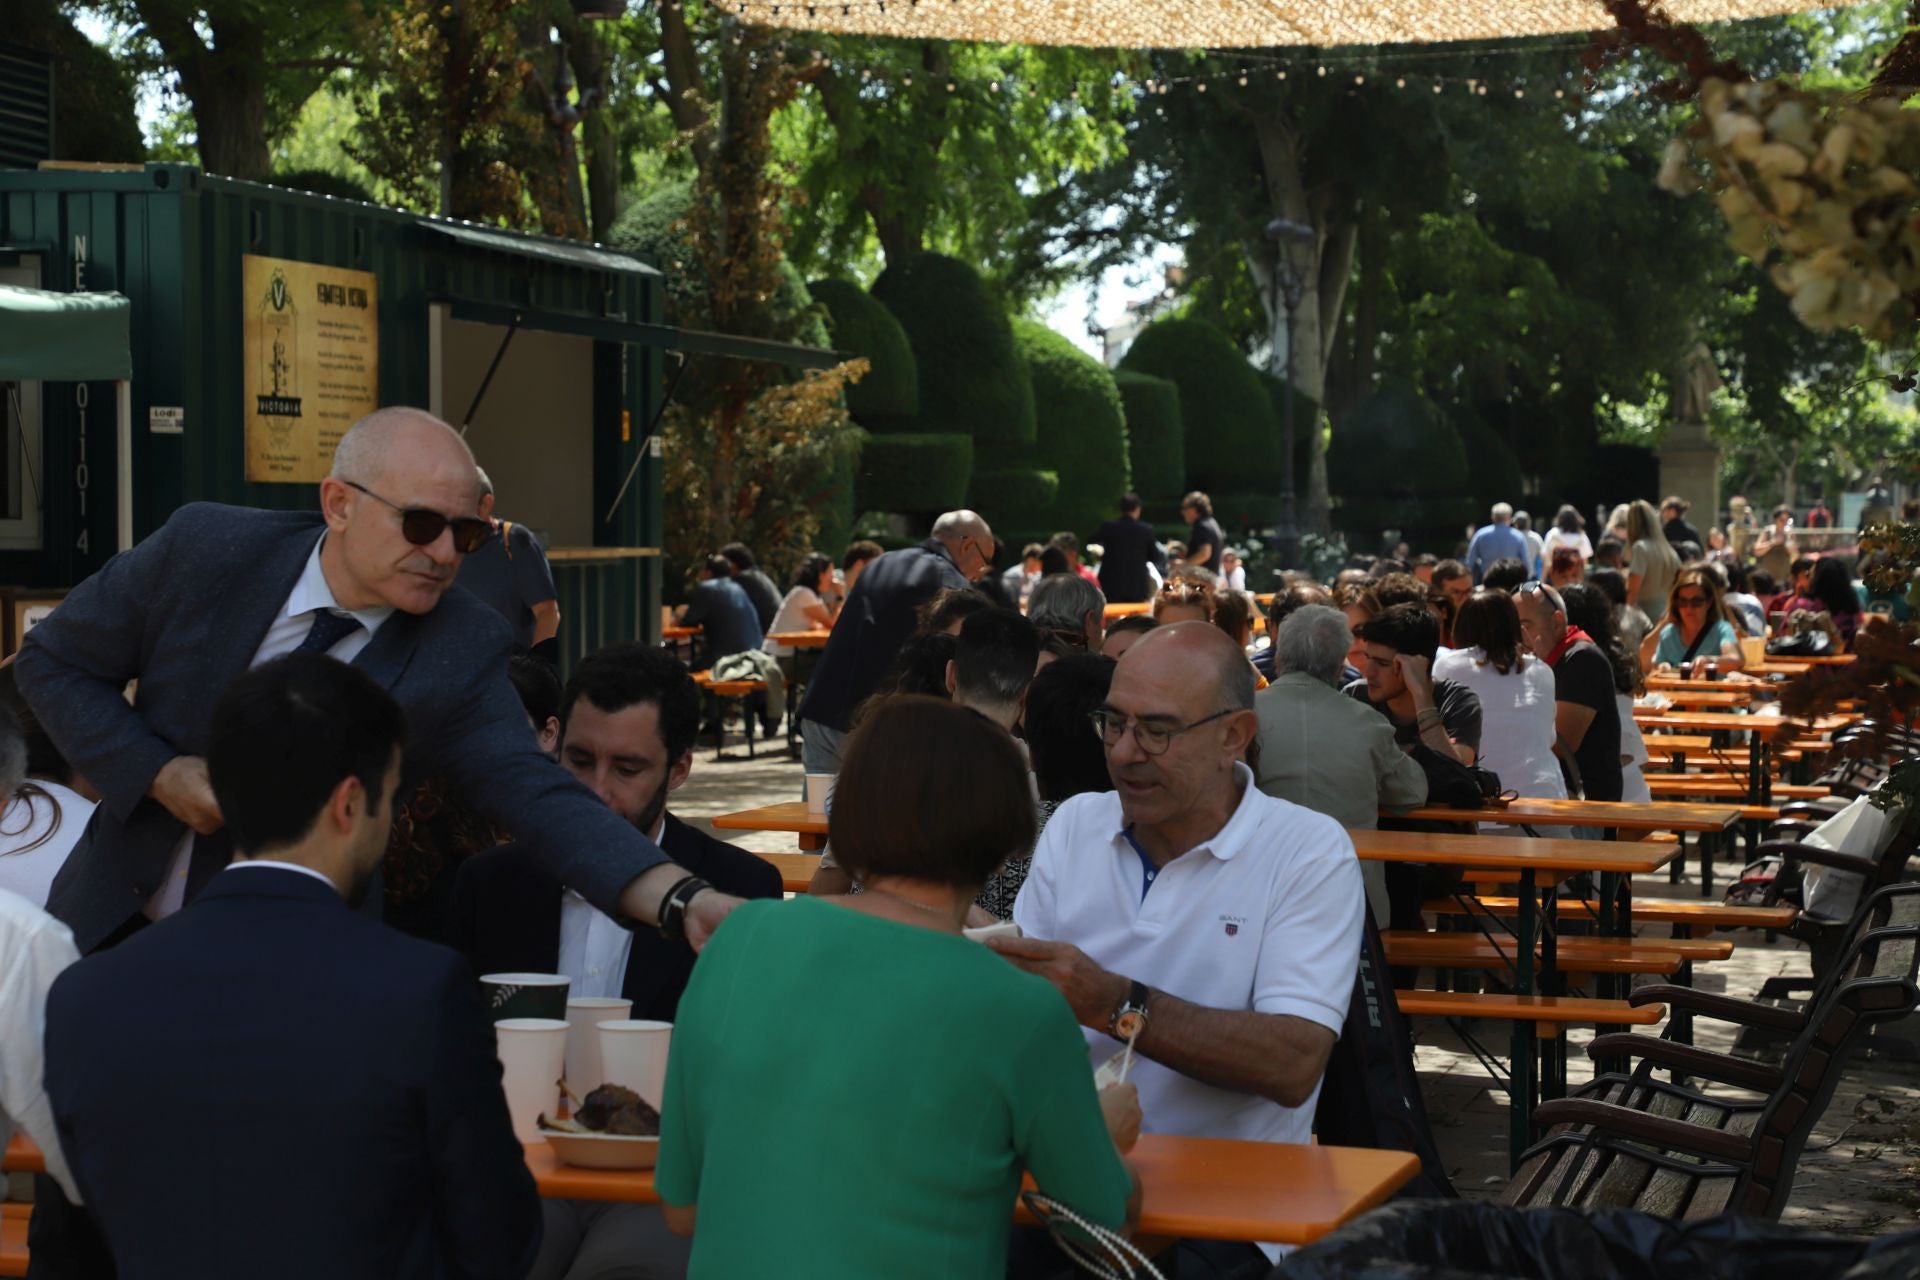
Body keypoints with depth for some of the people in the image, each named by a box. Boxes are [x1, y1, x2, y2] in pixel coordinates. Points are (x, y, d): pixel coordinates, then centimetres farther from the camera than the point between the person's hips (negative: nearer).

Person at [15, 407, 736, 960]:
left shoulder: (461, 650, -15)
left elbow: (537, 796, -25)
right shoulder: (205, 549, -15)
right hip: (117, 927, 1)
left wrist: (684, 902, -41)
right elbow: (54, 660, -2)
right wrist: (160, 775, -18)